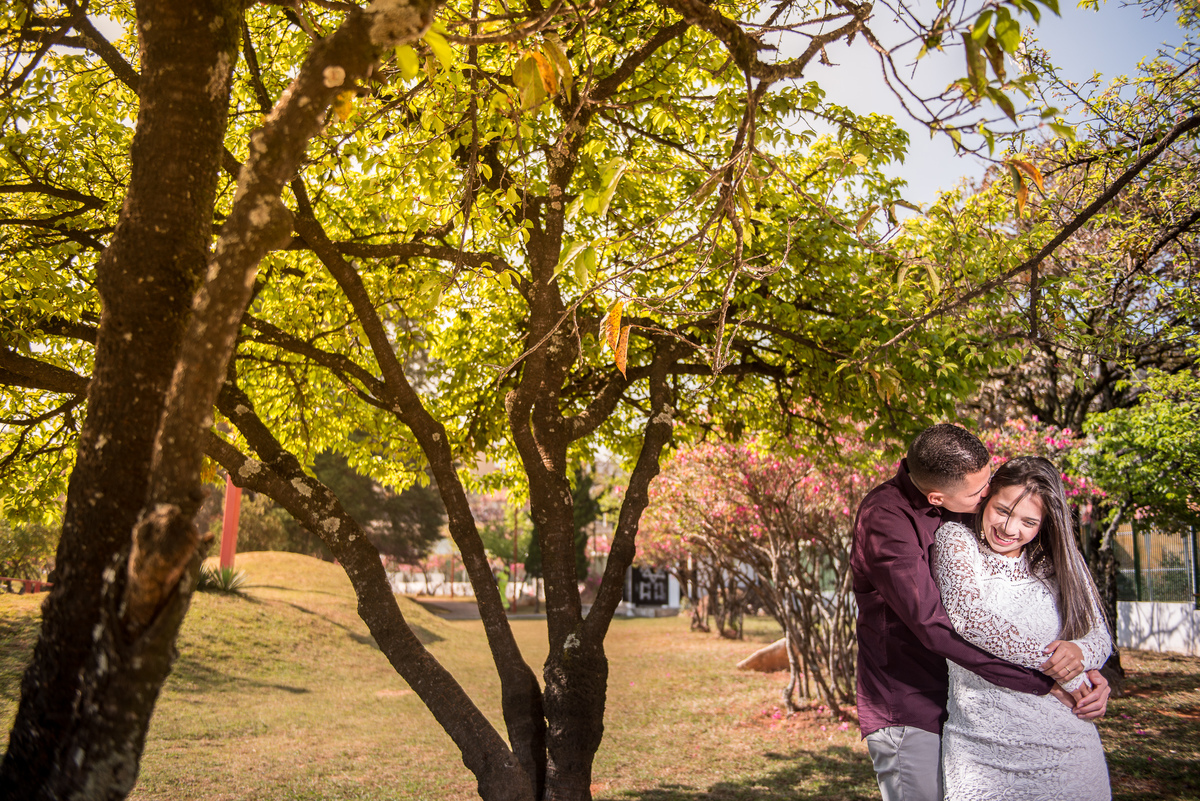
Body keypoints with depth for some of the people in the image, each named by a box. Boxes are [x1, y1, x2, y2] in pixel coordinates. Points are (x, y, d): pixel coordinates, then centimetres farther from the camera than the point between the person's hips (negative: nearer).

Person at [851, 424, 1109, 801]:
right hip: (909, 719, -6)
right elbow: (934, 625, -28)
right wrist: (1046, 682, -25)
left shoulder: (971, 507, 1)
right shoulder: (885, 518, -22)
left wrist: (1084, 666, -9)